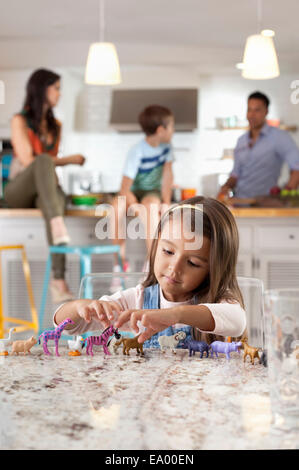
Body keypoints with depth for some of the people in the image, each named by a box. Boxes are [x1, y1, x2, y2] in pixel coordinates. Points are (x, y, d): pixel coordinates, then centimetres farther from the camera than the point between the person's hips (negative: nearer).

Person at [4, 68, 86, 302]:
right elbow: (28, 161, -10)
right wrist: (70, 159, -7)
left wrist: (52, 180, 1)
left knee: (57, 199, -36)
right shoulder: (20, 121, -1)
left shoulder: (56, 126, 19)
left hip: (43, 191, 4)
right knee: (44, 161, -36)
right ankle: (59, 228, -56)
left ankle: (59, 279, -48)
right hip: (18, 192, -4)